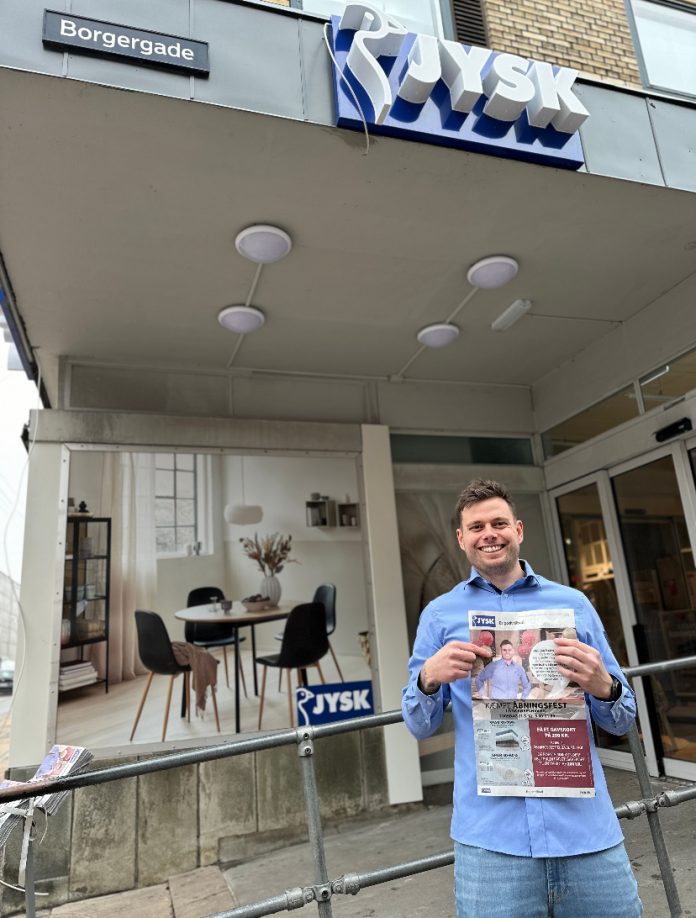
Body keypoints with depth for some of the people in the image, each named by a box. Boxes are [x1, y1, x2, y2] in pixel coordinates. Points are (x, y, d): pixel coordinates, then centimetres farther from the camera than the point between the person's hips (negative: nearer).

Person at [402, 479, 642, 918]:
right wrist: (429, 678, -18)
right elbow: (420, 726, 4)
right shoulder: (440, 615, 4)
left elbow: (622, 720, 9)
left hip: (588, 829, 2)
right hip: (491, 838, -1)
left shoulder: (573, 603, 7)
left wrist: (602, 686, -14)